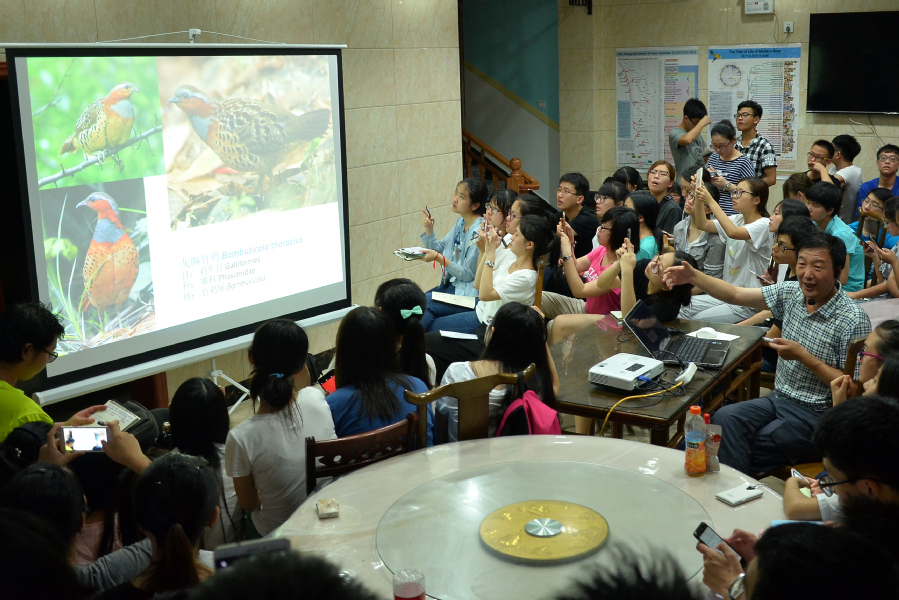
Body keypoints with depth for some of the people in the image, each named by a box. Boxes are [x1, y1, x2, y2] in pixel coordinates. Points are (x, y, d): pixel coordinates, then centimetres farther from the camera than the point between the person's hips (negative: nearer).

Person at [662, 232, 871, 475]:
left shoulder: (853, 320, -17)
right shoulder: (791, 292, 1)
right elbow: (735, 295, 3)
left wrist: (802, 355, -21)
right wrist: (693, 276, -11)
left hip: (815, 416, -6)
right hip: (778, 399, 6)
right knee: (725, 418, -21)